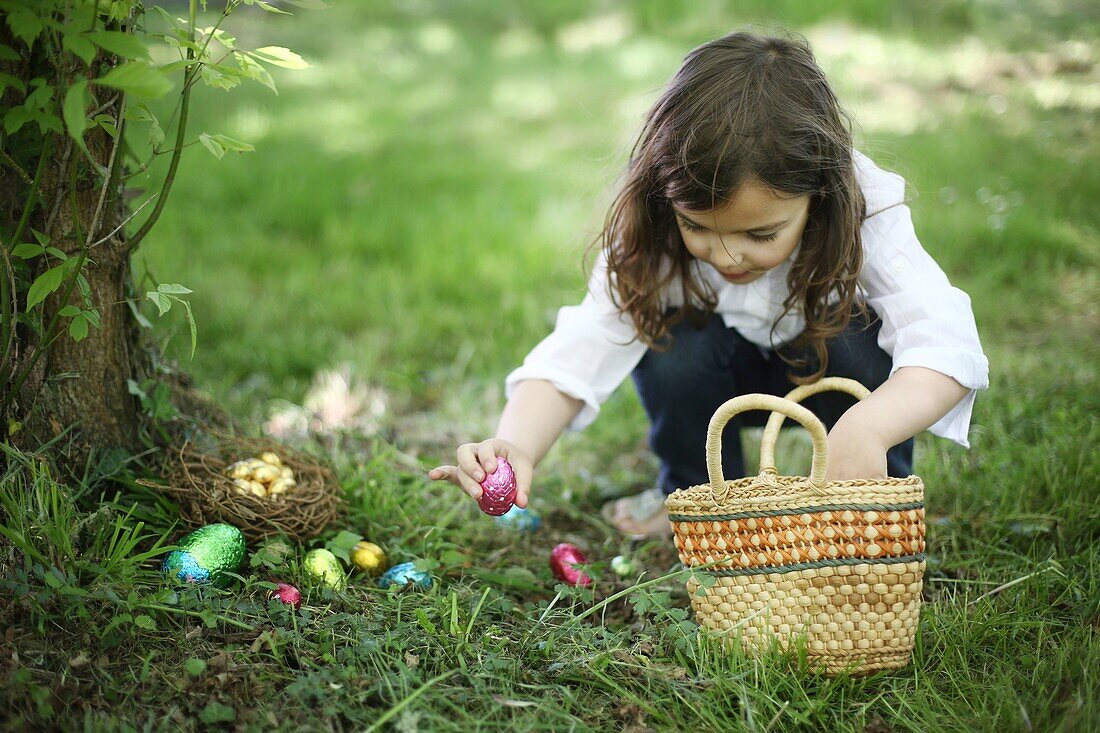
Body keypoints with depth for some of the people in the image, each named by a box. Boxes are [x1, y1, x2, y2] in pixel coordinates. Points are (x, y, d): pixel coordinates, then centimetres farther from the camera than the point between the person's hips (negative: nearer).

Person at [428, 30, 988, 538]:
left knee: (858, 343, -34)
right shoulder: (652, 237, -29)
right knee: (673, 343, -31)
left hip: (833, 370, -1)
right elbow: (582, 346, -37)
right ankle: (698, 494, -2)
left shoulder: (865, 214, -34)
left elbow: (947, 344, -44)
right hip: (726, 380, 1)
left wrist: (867, 429, -65)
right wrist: (516, 447, -57)